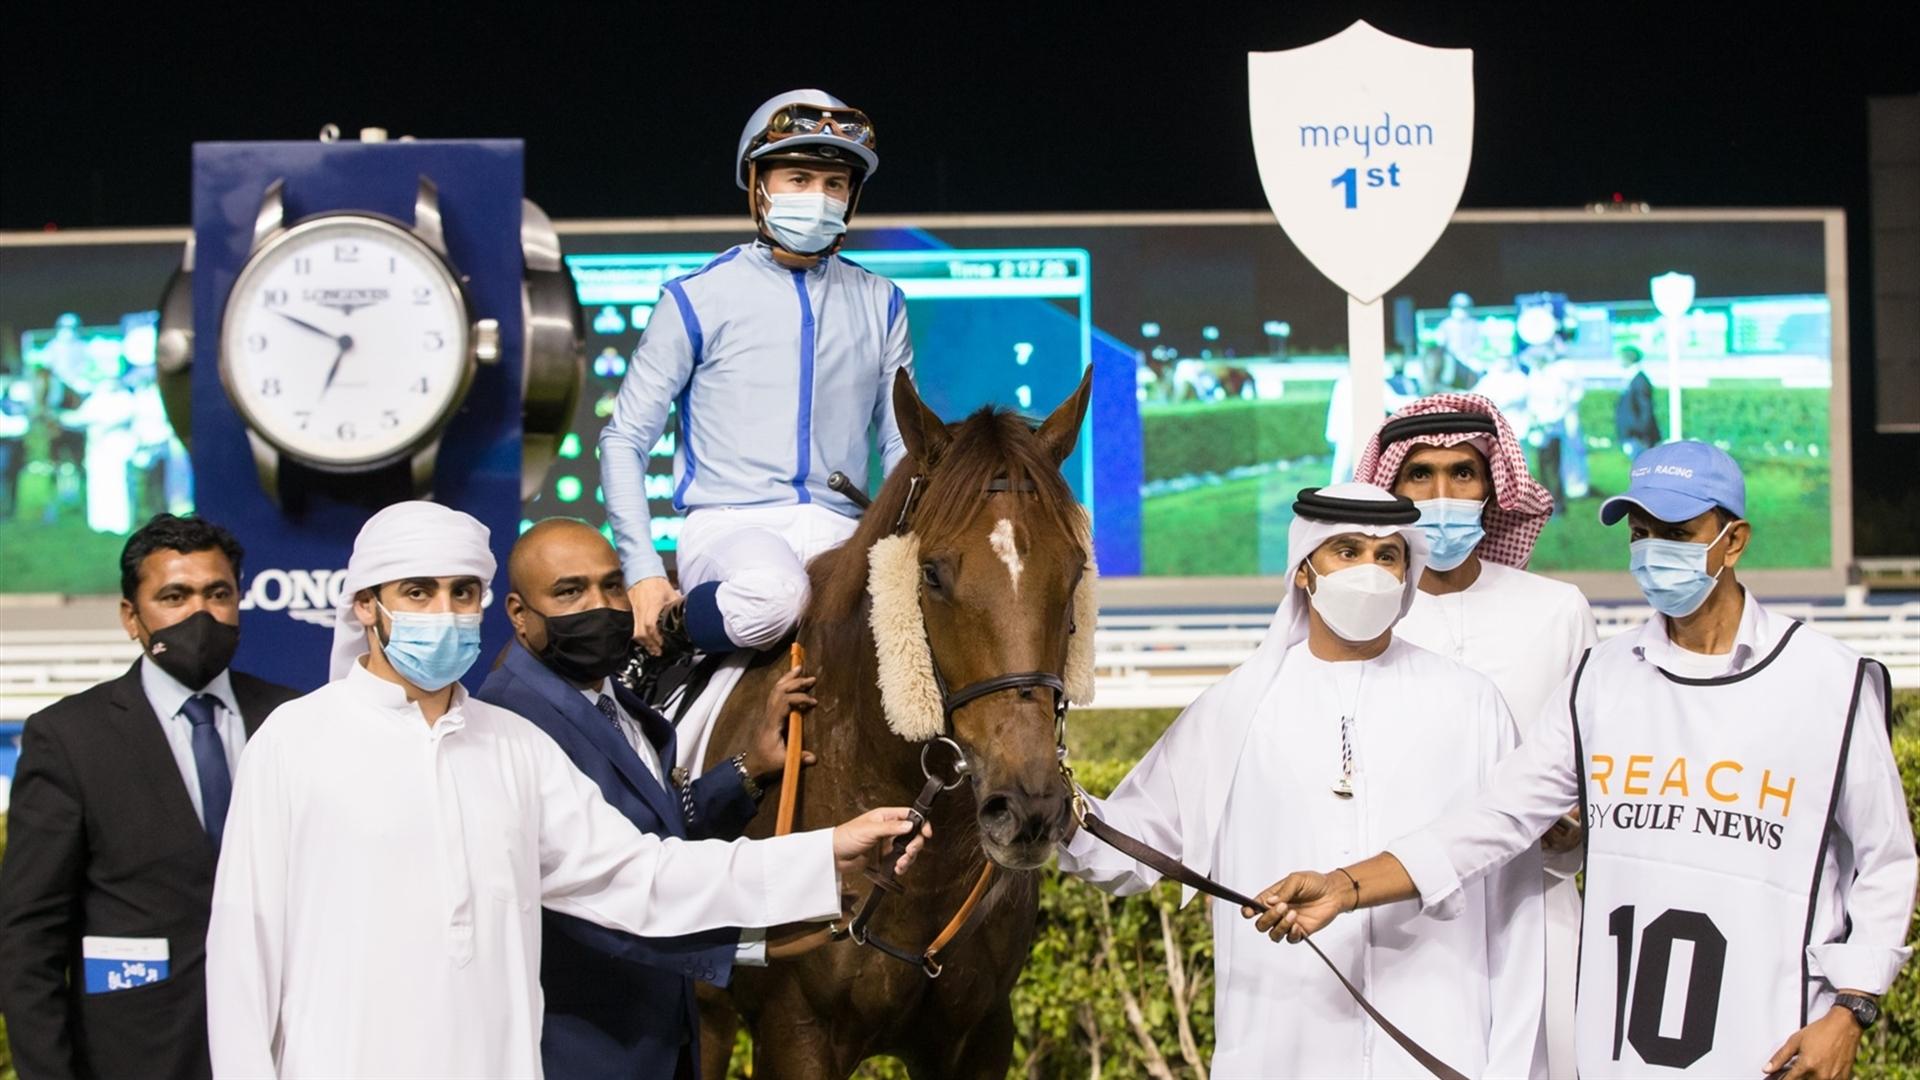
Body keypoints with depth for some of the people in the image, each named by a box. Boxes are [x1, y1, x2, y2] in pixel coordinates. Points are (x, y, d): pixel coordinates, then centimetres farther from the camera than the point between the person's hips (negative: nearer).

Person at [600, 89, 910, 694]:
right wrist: (644, 573, -7)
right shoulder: (700, 299, 4)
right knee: (771, 594, -40)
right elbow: (625, 440, 5)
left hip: (842, 537, 3)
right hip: (730, 527, -3)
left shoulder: (879, 305, 15)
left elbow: (903, 445, 18)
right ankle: (665, 643, -11)